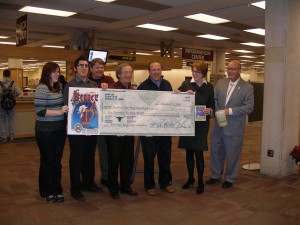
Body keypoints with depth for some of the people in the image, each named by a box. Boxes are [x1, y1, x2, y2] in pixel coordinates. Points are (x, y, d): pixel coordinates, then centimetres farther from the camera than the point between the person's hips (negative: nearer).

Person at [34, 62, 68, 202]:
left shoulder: (59, 87, 9)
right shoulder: (42, 88, -13)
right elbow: (39, 110, -20)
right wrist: (59, 112, -24)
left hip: (60, 129, 6)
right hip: (46, 131, -6)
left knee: (57, 161, 13)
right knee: (47, 161, 6)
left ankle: (57, 190, 25)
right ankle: (46, 192, 22)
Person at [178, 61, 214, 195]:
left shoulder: (209, 87, 5)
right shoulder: (186, 84, 3)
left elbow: (212, 104, 8)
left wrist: (210, 110, -13)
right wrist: (186, 95, -17)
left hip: (201, 124, -1)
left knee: (199, 152, -2)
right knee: (189, 151, 10)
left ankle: (200, 182, 12)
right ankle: (190, 178, 27)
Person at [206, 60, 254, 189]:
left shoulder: (248, 87, -7)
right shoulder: (220, 83, 6)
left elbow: (249, 107, -13)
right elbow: (213, 99, 6)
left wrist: (230, 111, -21)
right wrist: (216, 111, -13)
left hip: (234, 128, -4)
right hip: (218, 126, 4)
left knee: (232, 154, 8)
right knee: (215, 151, 14)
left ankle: (230, 178, 27)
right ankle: (216, 175, 33)